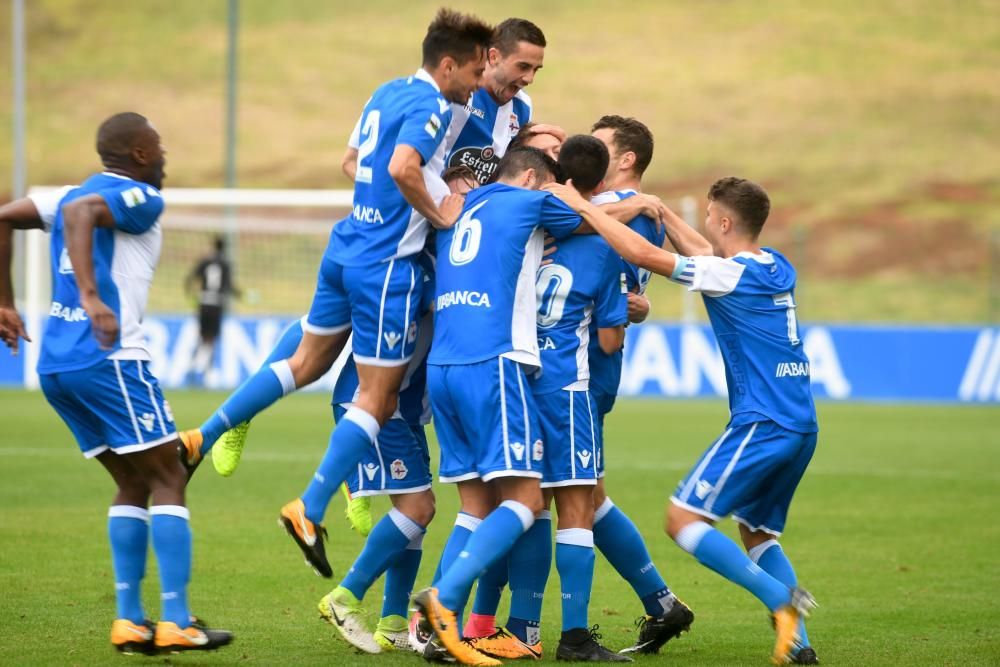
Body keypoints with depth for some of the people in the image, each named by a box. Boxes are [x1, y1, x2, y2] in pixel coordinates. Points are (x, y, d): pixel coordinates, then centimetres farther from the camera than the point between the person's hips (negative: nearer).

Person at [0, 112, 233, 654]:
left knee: (133, 484, 16)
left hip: (55, 365, 8)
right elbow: (80, 212, -23)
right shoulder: (140, 199, -4)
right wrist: (91, 296, -32)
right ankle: (175, 623, -8)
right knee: (168, 481, -2)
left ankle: (129, 621, 10)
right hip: (109, 359, -8)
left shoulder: (73, 194, 20)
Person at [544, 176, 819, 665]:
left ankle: (781, 598, -16)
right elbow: (705, 253, 31)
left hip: (761, 424, -9)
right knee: (756, 532, 17)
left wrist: (583, 207, -6)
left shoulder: (730, 274, -11)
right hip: (801, 427, 9)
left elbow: (643, 254, -14)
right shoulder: (775, 268, 13)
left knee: (683, 519, -7)